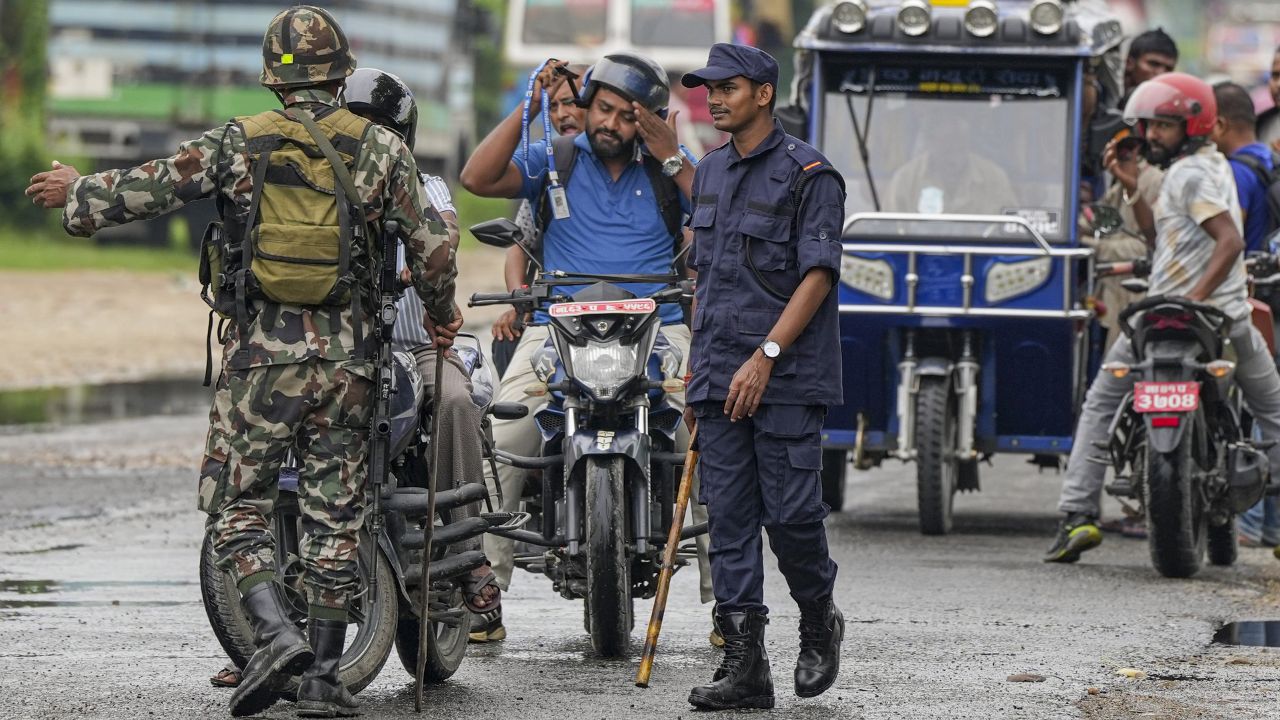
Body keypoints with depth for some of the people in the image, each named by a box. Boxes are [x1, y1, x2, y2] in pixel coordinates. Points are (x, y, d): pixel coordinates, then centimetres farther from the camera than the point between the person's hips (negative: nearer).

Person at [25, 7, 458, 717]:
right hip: (347, 356, 2)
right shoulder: (379, 147, 1)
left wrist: (77, 192, 22)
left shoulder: (238, 144, -3)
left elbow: (146, 187, 2)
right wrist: (440, 312, 20)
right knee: (333, 513, 8)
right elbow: (432, 244, 1)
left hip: (260, 351, -2)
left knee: (238, 504, 7)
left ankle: (276, 632, -14)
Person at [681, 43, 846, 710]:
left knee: (791, 515, -8)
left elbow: (817, 277, -13)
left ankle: (819, 625, 18)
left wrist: (764, 357, -19)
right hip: (722, 379, 7)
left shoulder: (808, 174, -7)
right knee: (729, 521, 1)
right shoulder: (711, 171, 16)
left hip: (786, 377, -7)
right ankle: (744, 665, 1)